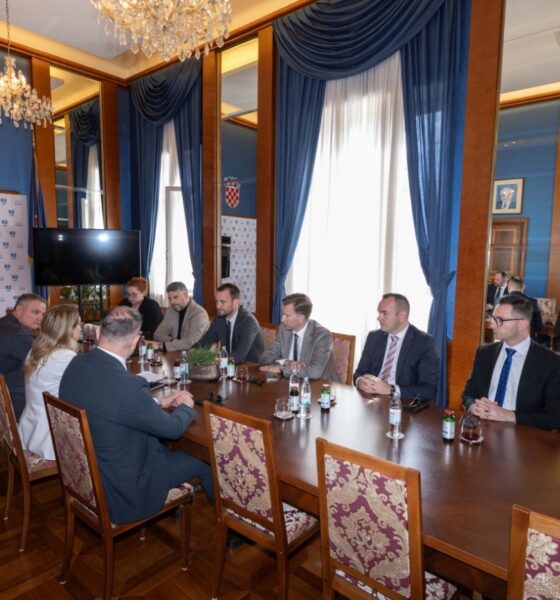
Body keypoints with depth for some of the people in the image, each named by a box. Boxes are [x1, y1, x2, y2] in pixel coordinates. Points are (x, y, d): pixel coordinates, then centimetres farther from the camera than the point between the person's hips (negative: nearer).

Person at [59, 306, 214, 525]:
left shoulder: (77, 363, -9)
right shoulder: (127, 385, -35)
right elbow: (172, 428, -18)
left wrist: (159, 402, 11)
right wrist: (186, 406, 3)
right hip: (120, 486, -8)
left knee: (164, 447, 27)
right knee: (201, 459, 10)